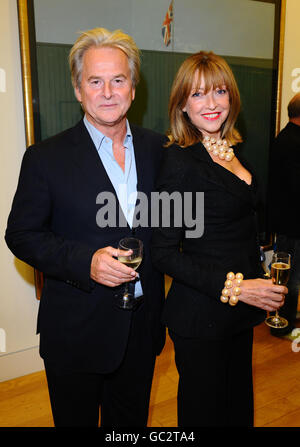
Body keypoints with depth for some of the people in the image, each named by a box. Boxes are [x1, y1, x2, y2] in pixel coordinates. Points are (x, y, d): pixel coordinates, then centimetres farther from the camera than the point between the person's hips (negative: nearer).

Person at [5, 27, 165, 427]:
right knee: (76, 419, 21)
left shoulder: (158, 149, 0)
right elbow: (21, 234, -10)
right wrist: (86, 261, -23)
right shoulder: (46, 158, -11)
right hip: (76, 333, -3)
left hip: (143, 327, 3)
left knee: (132, 421, 25)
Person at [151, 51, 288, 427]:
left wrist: (260, 289, 11)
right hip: (201, 315, -7)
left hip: (240, 311, 7)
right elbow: (165, 252, -19)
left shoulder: (232, 150, 6)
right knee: (203, 410, 13)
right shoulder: (180, 161, -18)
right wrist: (233, 286, -22)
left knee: (238, 403, 23)